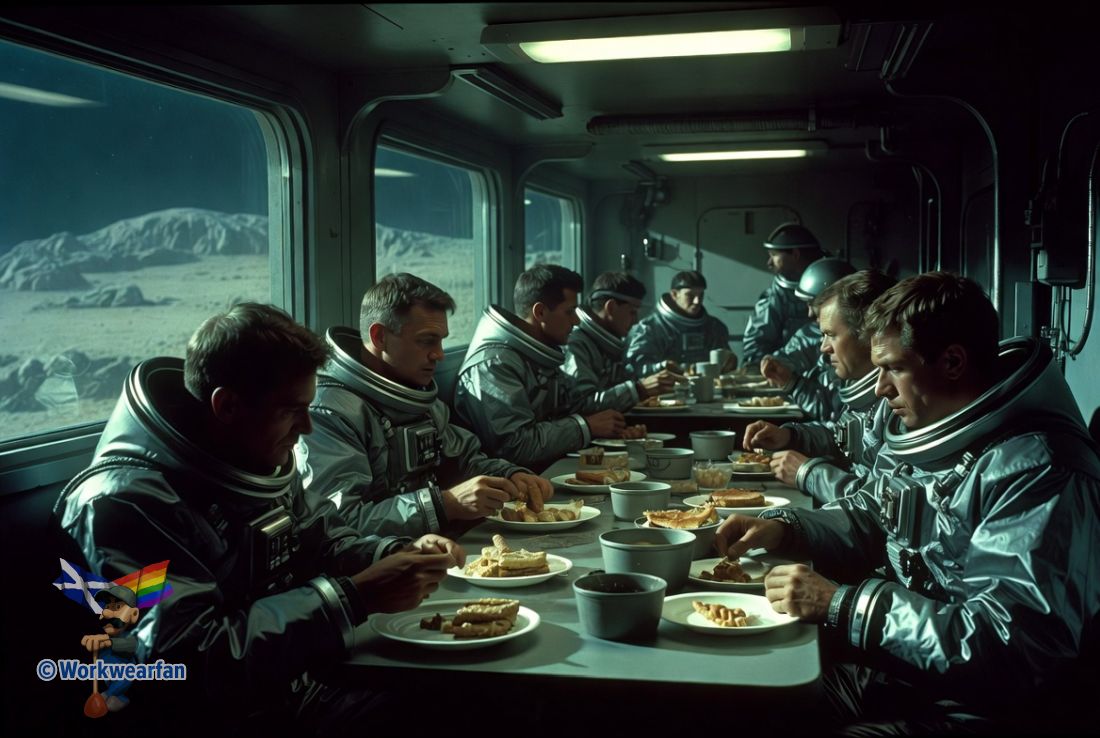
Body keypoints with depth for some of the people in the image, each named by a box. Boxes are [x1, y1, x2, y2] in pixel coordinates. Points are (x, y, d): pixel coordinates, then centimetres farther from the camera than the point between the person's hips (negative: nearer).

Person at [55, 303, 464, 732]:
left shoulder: (262, 459, 4)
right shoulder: (126, 502, -21)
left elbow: (322, 544, 18)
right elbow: (191, 664, -28)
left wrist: (400, 554, -4)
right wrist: (357, 596, -27)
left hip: (317, 683, 8)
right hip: (230, 717, -7)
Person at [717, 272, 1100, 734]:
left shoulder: (1036, 467, -22)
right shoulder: (923, 430, 6)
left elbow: (1014, 639, -29)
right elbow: (868, 520, 20)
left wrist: (840, 605, -27)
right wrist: (784, 528, 0)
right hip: (894, 676, 8)